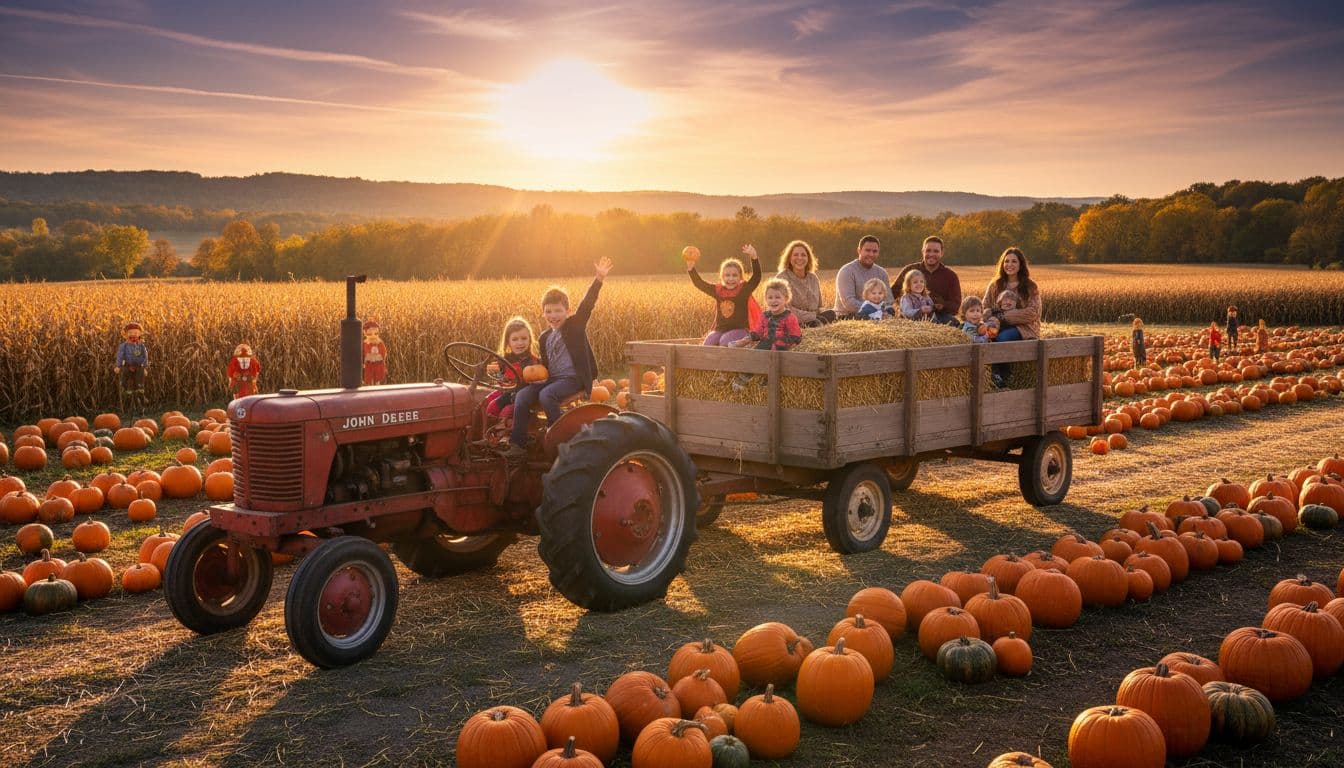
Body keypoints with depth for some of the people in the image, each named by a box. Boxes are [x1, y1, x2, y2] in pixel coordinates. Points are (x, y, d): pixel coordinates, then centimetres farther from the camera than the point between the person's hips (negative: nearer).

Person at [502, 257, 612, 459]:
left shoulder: (575, 325, 1)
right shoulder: (545, 337, 18)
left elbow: (587, 304, -13)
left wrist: (599, 279, -26)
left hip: (573, 378, -6)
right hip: (552, 379, 6)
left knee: (546, 394, -33)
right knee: (522, 396, -16)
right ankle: (518, 445, -17)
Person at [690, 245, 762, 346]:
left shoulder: (744, 289, -2)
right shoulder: (717, 290, 9)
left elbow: (756, 277, -17)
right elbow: (699, 284, 6)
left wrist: (754, 257, -33)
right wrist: (691, 269, -11)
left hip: (739, 329, -4)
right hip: (719, 330, 4)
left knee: (725, 341, -34)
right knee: (708, 342, -25)